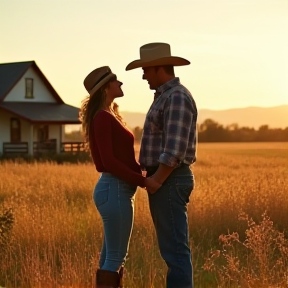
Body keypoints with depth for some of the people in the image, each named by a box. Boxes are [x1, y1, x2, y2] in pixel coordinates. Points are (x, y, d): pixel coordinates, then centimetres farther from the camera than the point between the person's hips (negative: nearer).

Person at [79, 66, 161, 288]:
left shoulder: (109, 116, 17)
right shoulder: (103, 117, -14)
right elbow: (109, 161, -20)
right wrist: (143, 181, -19)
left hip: (118, 190, 10)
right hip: (115, 190, -10)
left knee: (112, 256, 12)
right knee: (116, 257, -7)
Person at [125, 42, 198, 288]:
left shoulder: (177, 98, -16)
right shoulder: (167, 98, 18)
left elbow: (175, 149, -24)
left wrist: (154, 182, -18)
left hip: (169, 182, -11)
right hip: (165, 182, 11)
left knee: (174, 248, -7)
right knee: (172, 247, 12)